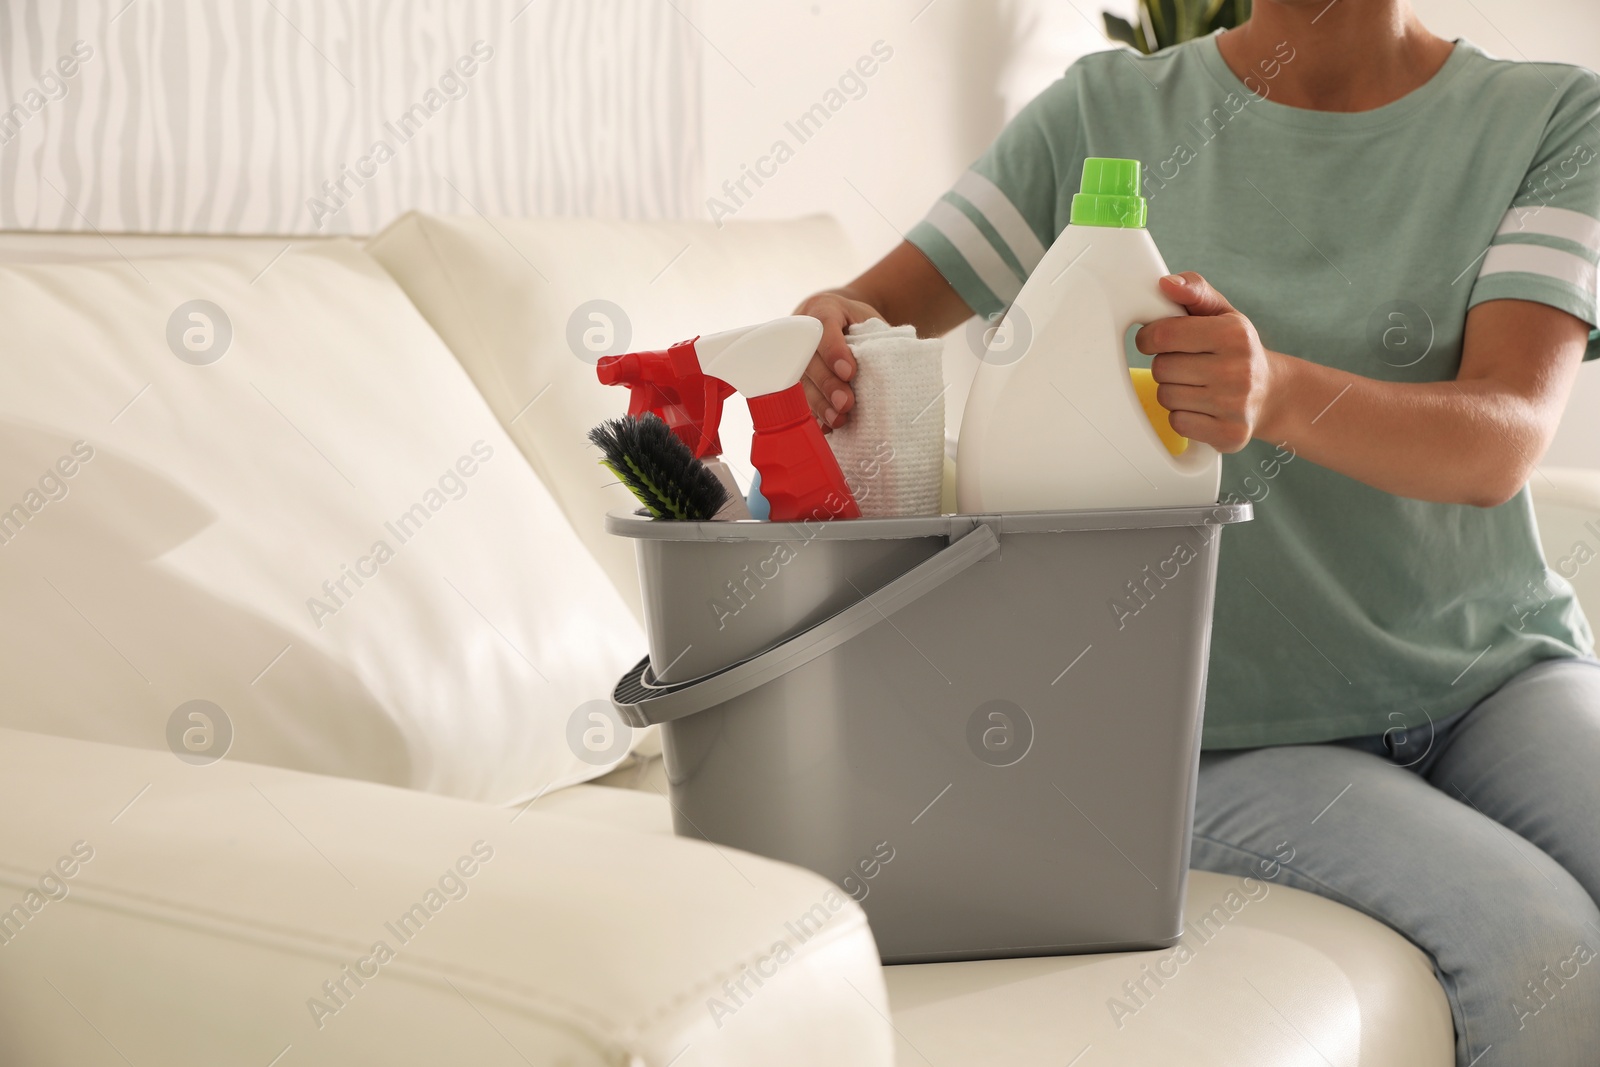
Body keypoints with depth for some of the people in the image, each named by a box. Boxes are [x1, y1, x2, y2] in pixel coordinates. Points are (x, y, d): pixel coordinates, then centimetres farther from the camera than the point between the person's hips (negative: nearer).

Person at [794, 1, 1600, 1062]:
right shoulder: (1108, 112, 1)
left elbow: (1505, 442, -17)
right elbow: (882, 309, 0)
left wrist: (1281, 393, -38)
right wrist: (833, 326, -26)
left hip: (1499, 670, 2)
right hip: (1239, 730, -1)